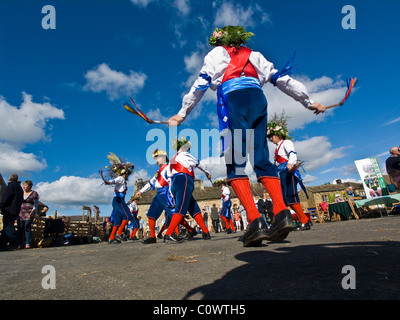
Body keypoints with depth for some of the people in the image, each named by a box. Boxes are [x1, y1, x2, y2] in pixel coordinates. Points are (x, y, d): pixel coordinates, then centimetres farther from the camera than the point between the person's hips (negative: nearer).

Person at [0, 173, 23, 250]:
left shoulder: (11, 185, -7)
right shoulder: (19, 187, 18)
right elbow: (21, 200, 21)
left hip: (9, 210, -9)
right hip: (15, 210, 9)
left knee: (8, 227, -6)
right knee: (6, 227, 14)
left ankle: (14, 243, -8)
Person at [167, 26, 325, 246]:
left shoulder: (217, 53, 26)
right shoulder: (254, 55, 34)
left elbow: (201, 84, 15)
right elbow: (280, 79, 28)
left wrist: (183, 113, 16)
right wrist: (308, 102, 30)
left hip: (232, 96, -4)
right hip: (258, 98, 4)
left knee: (233, 161, -9)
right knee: (261, 159, 4)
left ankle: (255, 220, -23)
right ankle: (282, 213, -15)